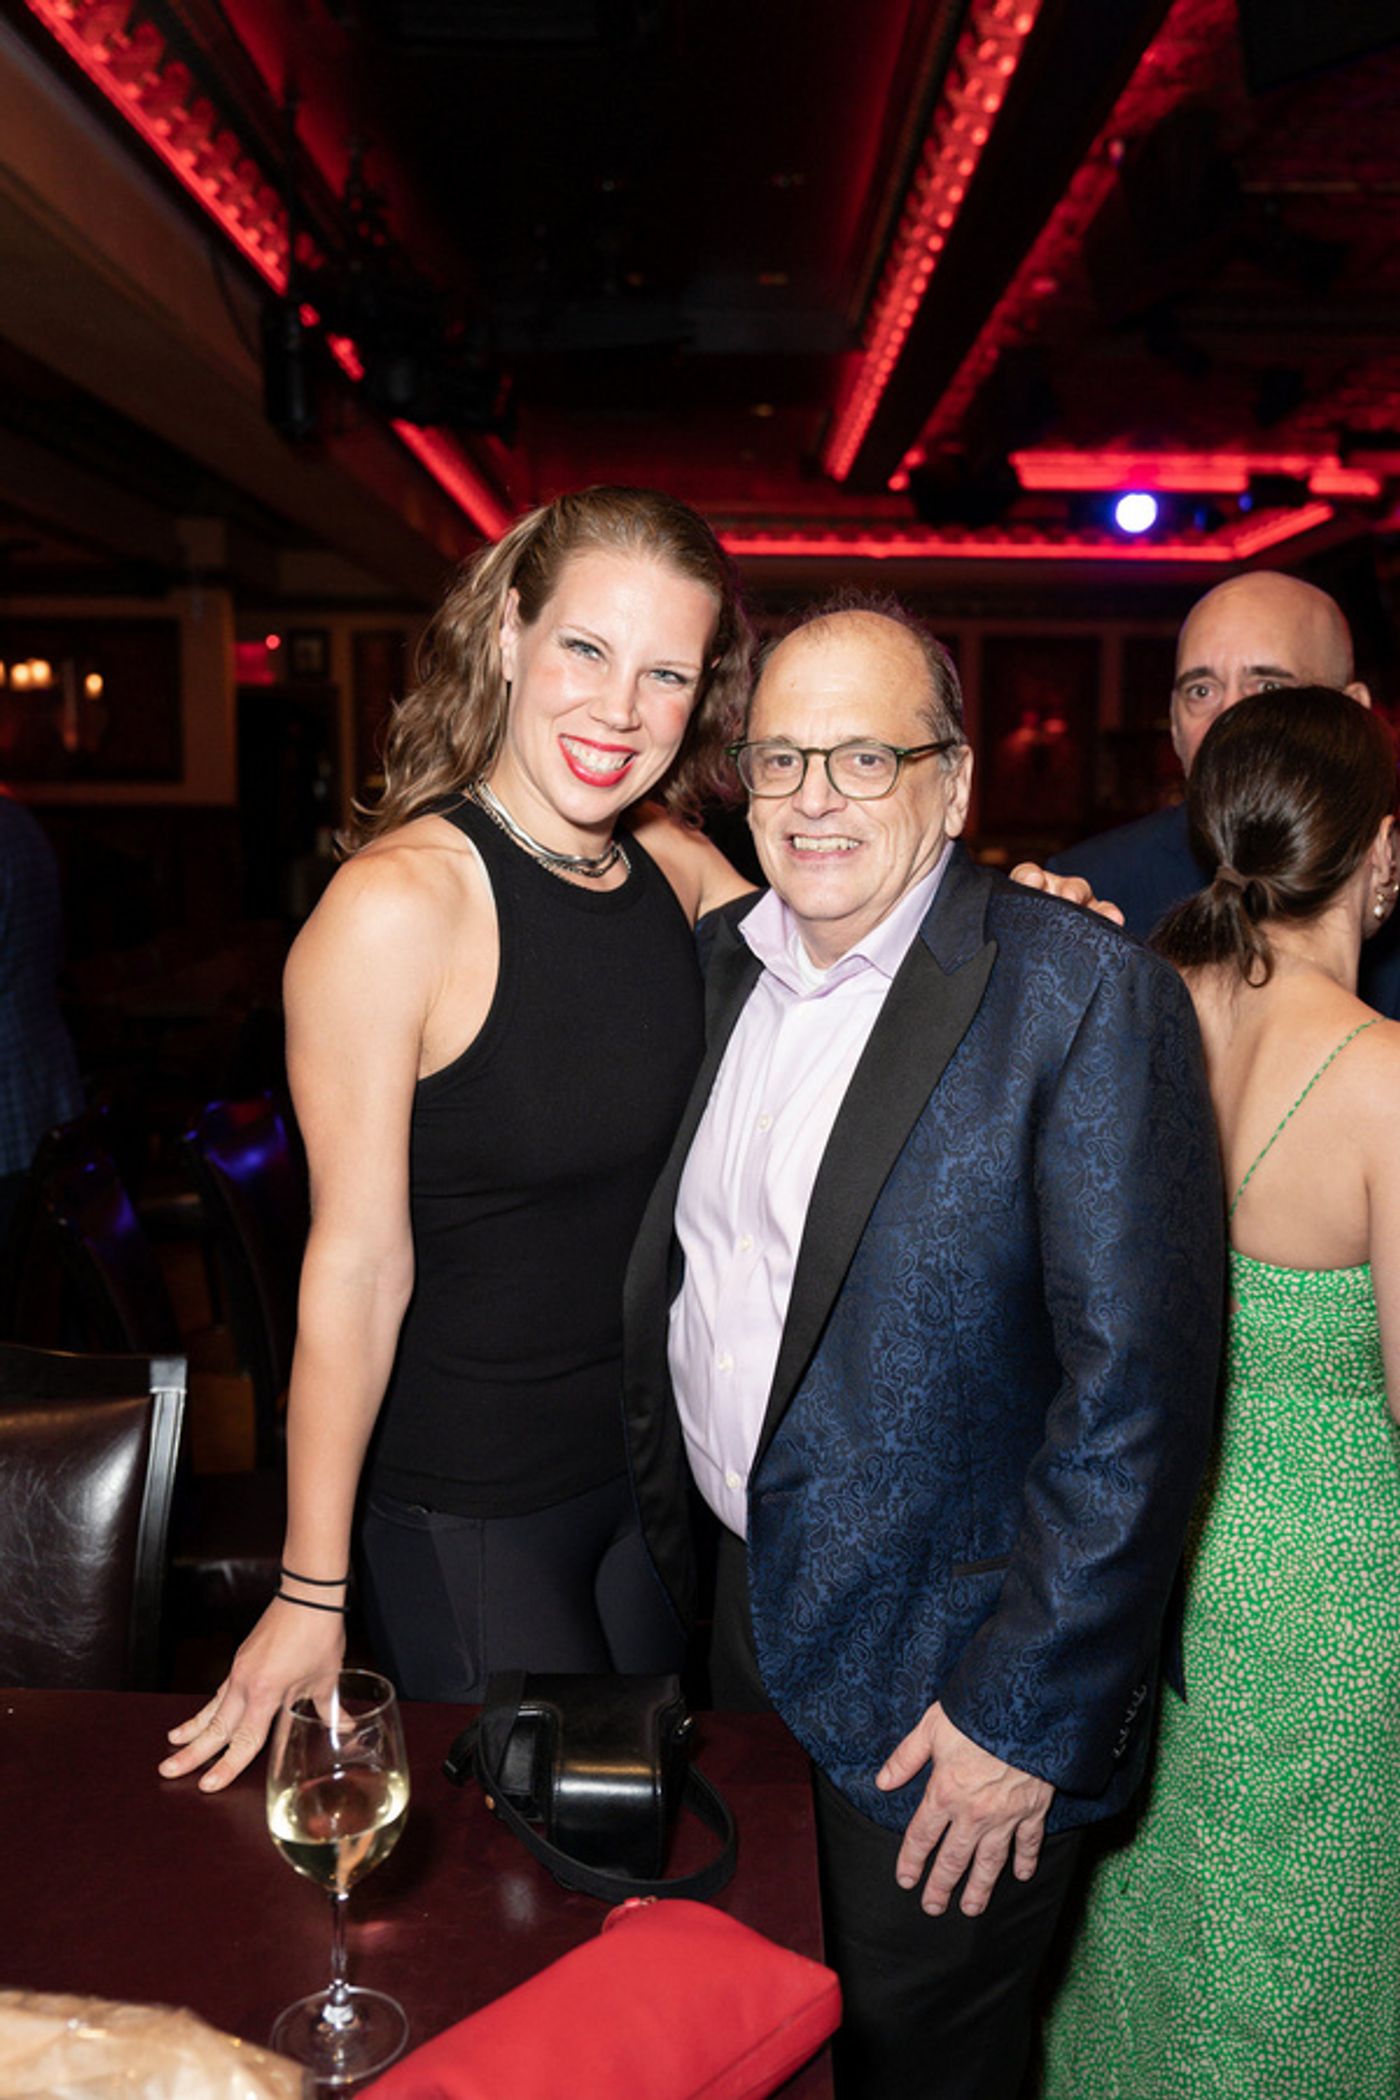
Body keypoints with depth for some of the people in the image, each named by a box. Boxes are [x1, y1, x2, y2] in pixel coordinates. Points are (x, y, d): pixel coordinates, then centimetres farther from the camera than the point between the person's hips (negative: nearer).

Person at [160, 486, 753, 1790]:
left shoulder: (672, 866, -4)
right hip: (465, 1505, -6)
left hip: (657, 1460, 6)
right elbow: (358, 1266, -20)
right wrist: (311, 1593, -12)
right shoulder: (398, 905, -23)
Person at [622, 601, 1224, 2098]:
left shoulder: (1084, 997, -19)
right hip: (741, 1600, 6)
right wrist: (673, 1546, 11)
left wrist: (1026, 1712, -18)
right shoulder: (724, 958, 2)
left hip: (936, 1683, -5)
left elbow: (1138, 1383, -21)